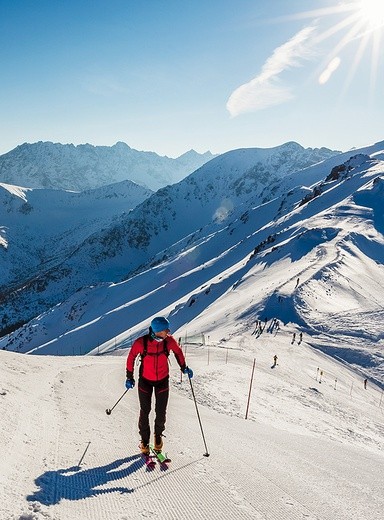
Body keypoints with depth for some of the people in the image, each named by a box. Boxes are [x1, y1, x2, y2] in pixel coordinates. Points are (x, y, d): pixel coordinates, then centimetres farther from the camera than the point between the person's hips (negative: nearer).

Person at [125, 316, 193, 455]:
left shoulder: (169, 341, -20)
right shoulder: (140, 343, -25)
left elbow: (178, 351, 3)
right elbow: (131, 357, -7)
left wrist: (184, 367, 4)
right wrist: (129, 377, -1)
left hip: (163, 380, 1)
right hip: (145, 380, -1)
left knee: (161, 412, 5)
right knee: (145, 411, 7)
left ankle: (158, 435, 32)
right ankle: (144, 440, 28)